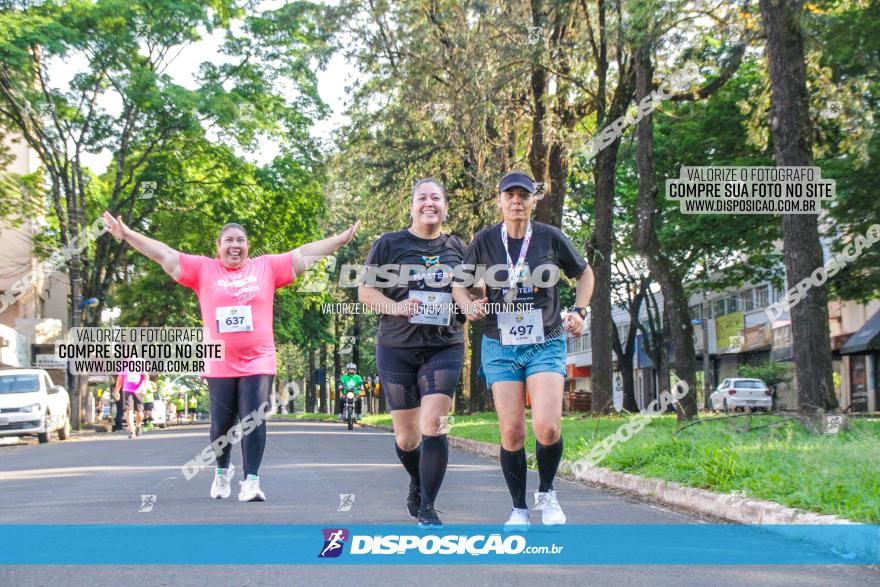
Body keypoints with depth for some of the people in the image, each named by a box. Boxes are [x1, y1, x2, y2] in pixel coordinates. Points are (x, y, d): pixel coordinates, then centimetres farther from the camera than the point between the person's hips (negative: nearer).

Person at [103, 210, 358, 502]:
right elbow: (165, 254, 1)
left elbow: (305, 254, 5)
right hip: (219, 366, 1)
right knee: (221, 425, 10)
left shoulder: (267, 267, 5)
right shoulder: (203, 269, 4)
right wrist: (127, 234, -4)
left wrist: (343, 238, 2)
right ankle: (223, 471, 34)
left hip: (258, 363, -1)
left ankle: (251, 481, -2)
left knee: (254, 422, -7)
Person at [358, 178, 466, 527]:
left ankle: (427, 508, -5)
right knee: (406, 437, 6)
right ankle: (417, 481, 38)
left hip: (444, 348, 0)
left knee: (433, 426, -15)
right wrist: (396, 307, -14)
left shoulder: (457, 248, 10)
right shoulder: (389, 244, 4)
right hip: (397, 349, 0)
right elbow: (365, 291, 4)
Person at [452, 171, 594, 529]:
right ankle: (519, 509, 14)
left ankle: (547, 493, 12)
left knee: (547, 427, -16)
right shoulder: (484, 241, -1)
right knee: (511, 430, -3)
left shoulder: (550, 237, -1)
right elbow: (460, 284, 11)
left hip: (546, 344, -1)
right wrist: (469, 305, -9)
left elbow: (584, 273, 14)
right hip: (500, 347, 1)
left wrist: (579, 311, 2)